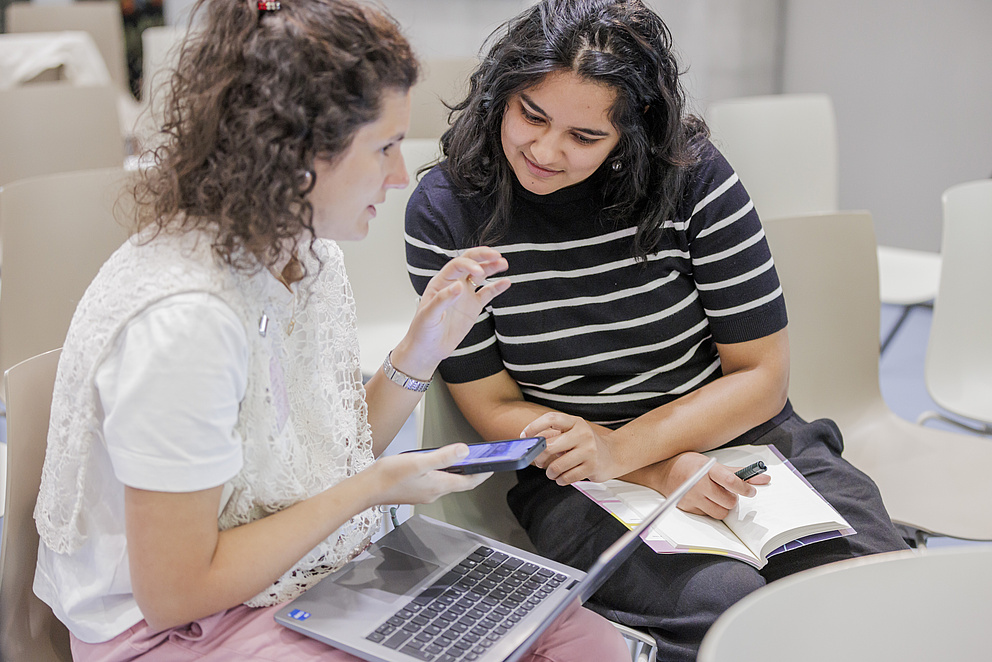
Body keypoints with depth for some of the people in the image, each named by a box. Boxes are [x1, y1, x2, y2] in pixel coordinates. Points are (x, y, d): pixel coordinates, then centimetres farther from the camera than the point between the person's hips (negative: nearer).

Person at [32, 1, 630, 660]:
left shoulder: (310, 248, 0)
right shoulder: (185, 319, -29)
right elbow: (175, 593, -23)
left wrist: (422, 350, -6)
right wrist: (372, 487, -18)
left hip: (325, 575, 8)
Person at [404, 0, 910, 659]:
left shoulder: (694, 175, -8)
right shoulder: (444, 213, -8)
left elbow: (762, 374, -3)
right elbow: (494, 408, -4)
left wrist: (619, 449, -18)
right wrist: (661, 474, -16)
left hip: (740, 437, 2)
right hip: (574, 479, -1)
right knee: (730, 609, -30)